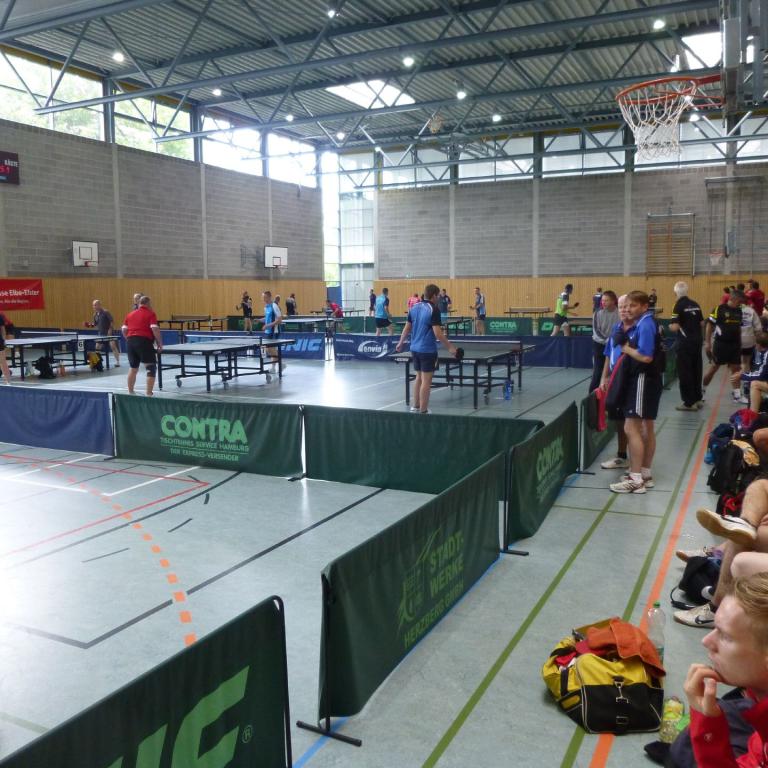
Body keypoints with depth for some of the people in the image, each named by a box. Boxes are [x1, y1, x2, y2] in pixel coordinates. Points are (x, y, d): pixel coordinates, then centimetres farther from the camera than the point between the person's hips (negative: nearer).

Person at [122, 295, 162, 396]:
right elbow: (155, 329, -11)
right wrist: (160, 344, -5)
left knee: (133, 368, 18)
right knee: (151, 367, -2)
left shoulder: (130, 314, 16)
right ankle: (149, 394, -9)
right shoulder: (150, 314, -1)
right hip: (144, 342, -6)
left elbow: (124, 329, 13)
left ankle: (130, 392, 25)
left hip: (131, 341, 6)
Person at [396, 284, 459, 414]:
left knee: (419, 377, 19)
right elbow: (438, 333, -20)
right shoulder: (433, 310, -15)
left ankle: (415, 406, 25)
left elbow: (407, 328, 12)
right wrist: (450, 347, -15)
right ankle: (423, 411, 2)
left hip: (415, 349, 7)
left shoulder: (414, 308, 6)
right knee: (426, 381, -1)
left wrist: (401, 343, 24)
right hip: (428, 351, -7)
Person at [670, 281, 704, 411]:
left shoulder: (679, 305, -12)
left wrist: (670, 326, 2)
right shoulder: (695, 305, 7)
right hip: (697, 341, 7)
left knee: (685, 372, -1)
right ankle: (698, 399, 21)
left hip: (685, 343, -7)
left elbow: (675, 327, -18)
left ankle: (689, 402, 0)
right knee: (696, 370, 14)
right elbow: (702, 324, 11)